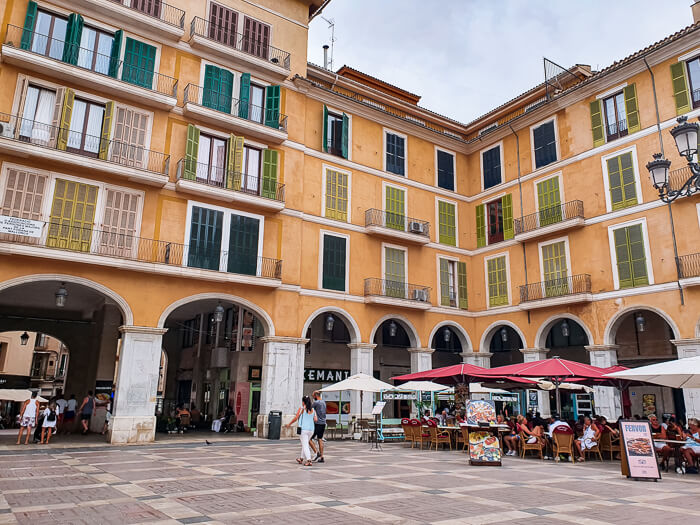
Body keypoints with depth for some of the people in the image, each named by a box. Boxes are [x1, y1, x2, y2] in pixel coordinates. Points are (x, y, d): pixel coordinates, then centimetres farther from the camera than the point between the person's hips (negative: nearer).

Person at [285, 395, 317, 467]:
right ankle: (301, 459, 32)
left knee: (305, 445, -3)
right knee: (304, 444, 21)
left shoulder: (302, 408, -6)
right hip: (311, 429, 5)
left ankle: (309, 460, -14)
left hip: (303, 429, -5)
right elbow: (316, 419, -2)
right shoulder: (313, 409, 5)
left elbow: (296, 418, -5)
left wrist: (289, 424, 9)